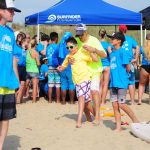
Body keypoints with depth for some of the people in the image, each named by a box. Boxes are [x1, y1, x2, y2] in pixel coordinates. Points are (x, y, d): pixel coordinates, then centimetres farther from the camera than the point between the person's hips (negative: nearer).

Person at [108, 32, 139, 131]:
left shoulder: (122, 52, -9)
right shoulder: (112, 53, 14)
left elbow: (128, 68, -9)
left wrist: (123, 75, 5)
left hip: (121, 82, -7)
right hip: (113, 82, 7)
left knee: (121, 104, -6)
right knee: (115, 105, 5)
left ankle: (136, 121, 11)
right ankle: (118, 127, 11)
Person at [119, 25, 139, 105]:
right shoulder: (130, 39, 6)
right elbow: (137, 47, -6)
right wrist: (136, 59, -3)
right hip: (129, 62, 0)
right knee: (131, 82, 6)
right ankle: (132, 101, 5)